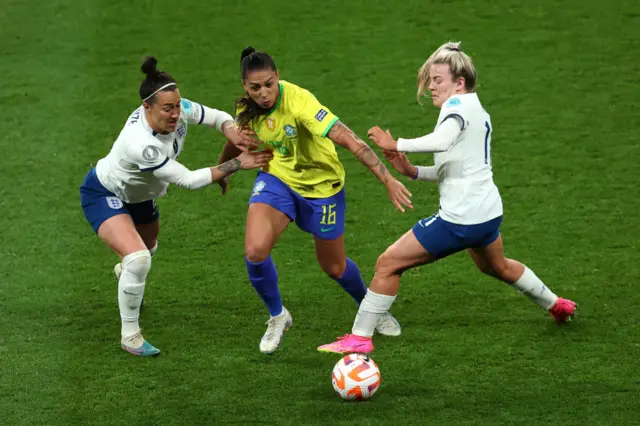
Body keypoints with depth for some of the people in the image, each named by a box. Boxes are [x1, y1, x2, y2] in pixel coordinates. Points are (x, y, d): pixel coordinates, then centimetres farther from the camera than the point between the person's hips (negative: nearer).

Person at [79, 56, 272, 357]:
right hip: (104, 194, -8)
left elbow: (218, 116, -9)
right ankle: (129, 335, -10)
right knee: (138, 259, -29)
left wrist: (231, 131, -33)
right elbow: (188, 180, -36)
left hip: (139, 194, 8)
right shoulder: (141, 144, -43)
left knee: (148, 247, 33)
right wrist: (237, 164, -35)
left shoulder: (179, 109, -25)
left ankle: (124, 272, 71)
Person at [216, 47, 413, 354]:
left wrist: (388, 180, -45)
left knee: (334, 268, 12)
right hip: (277, 178, 3)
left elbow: (349, 141, -39)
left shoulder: (298, 101, -33)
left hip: (322, 185, -3)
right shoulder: (247, 109, -14)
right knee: (255, 251, -21)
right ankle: (277, 316, 7)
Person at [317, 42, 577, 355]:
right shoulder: (479, 112, 15)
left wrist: (395, 144, -31)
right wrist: (413, 171, 8)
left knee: (388, 264, -5)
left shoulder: (458, 105, -13)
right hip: (489, 213, 10)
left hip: (458, 220, -10)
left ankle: (360, 337, -3)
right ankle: (555, 305, 56)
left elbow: (441, 141, -36)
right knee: (497, 267, 39)